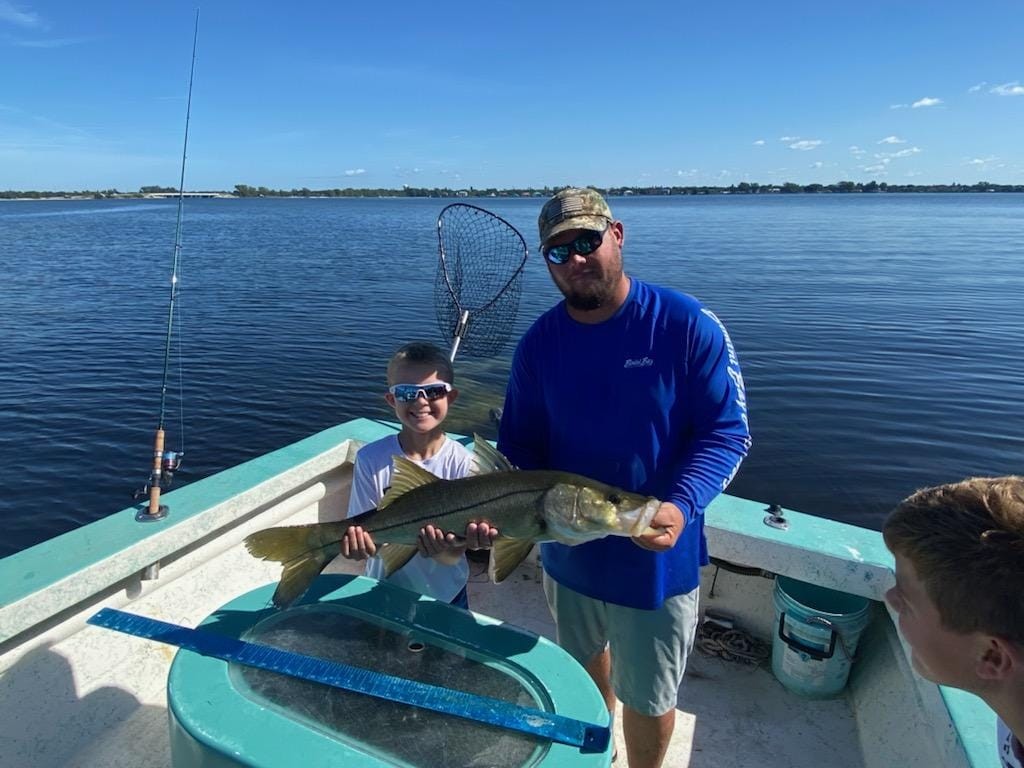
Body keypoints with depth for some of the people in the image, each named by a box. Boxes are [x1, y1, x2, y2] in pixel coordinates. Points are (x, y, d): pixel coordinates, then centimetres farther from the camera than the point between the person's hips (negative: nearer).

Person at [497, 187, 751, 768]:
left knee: (648, 698, 15)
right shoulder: (539, 343, -6)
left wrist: (681, 508, -30)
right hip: (568, 552, 4)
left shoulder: (688, 325, -17)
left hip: (657, 558, -4)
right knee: (586, 665, 29)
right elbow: (519, 445, 0)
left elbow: (728, 432, -15)